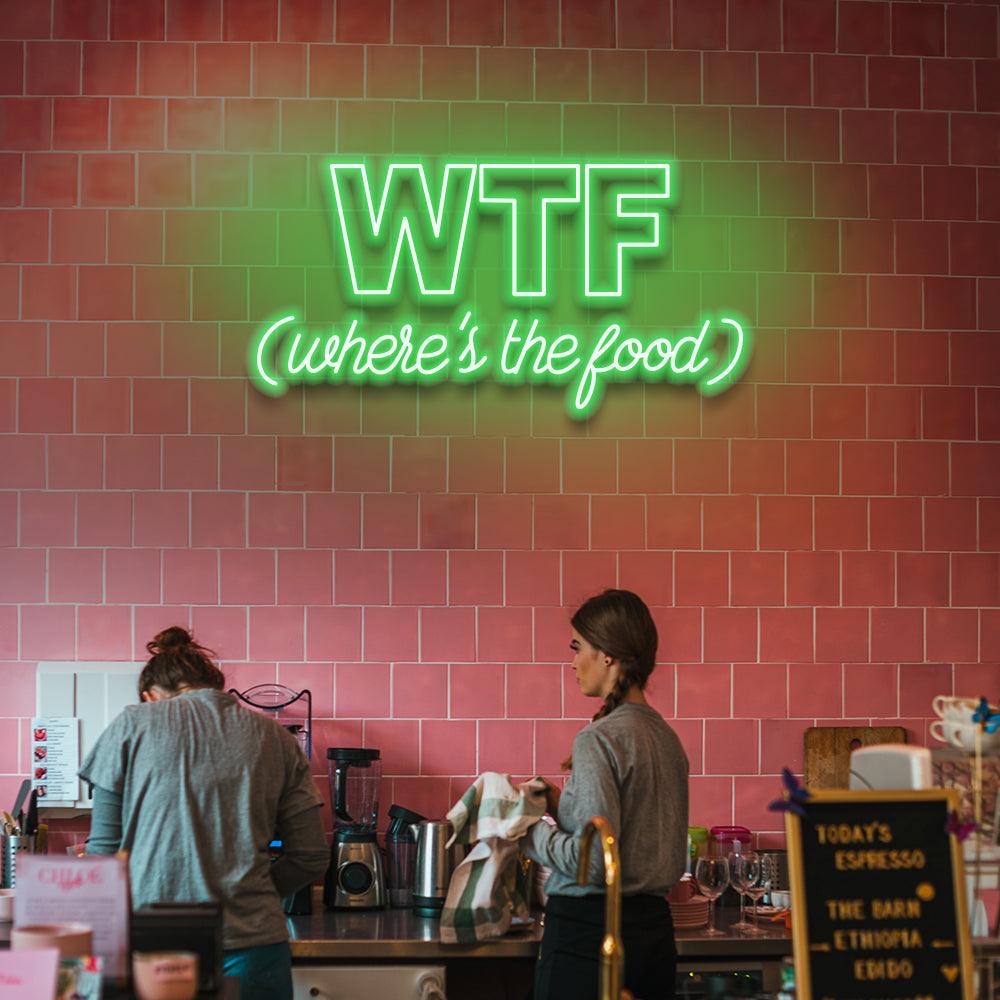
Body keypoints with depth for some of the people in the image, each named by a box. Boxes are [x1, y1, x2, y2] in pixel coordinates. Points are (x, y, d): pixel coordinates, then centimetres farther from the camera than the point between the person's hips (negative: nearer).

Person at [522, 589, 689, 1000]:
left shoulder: (598, 739, -15)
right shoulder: (666, 736, 9)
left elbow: (593, 860, -20)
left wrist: (530, 830, -5)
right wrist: (565, 804, 14)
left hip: (589, 934, -8)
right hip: (654, 927, 8)